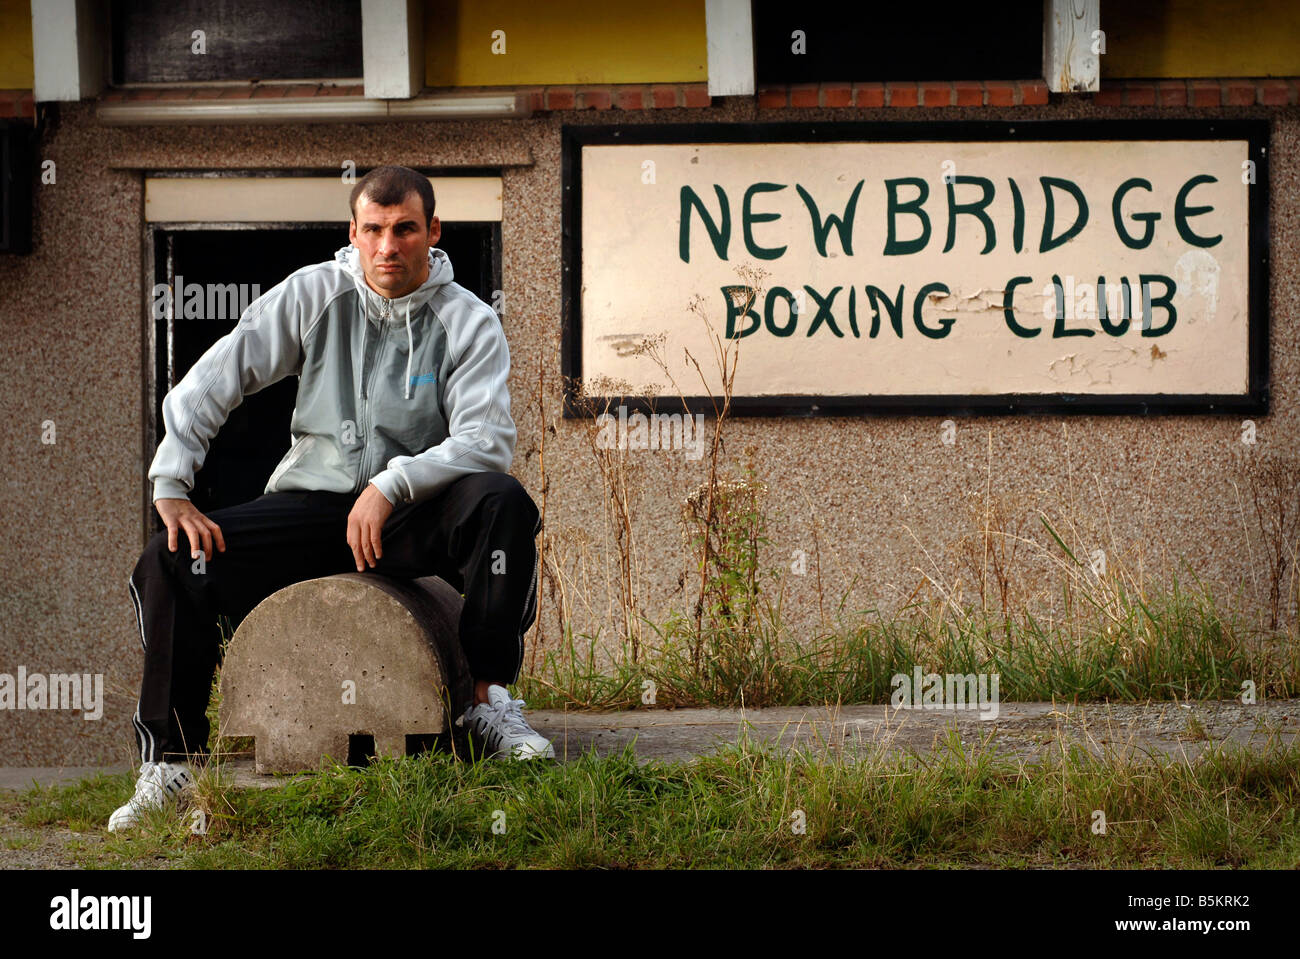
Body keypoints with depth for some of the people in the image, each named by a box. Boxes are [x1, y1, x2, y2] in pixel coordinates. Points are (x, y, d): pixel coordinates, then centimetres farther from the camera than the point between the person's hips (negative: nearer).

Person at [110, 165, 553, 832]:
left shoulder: (469, 322, -3)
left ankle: (491, 701, -21)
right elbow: (210, 383, 1)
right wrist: (171, 487, -9)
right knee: (171, 560, -21)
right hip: (311, 499, 1)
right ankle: (170, 762, -9)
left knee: (502, 501, -33)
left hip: (415, 513, -1)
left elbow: (487, 441, -15)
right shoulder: (314, 294, 1)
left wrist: (393, 483, -29)